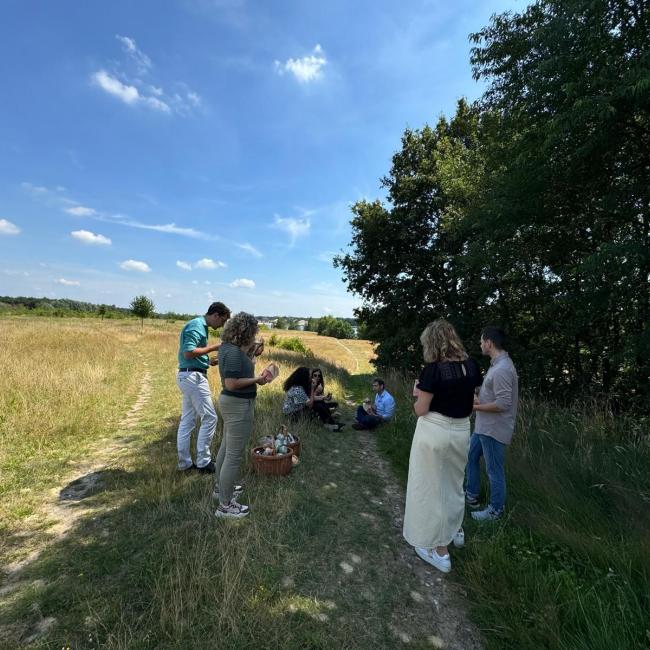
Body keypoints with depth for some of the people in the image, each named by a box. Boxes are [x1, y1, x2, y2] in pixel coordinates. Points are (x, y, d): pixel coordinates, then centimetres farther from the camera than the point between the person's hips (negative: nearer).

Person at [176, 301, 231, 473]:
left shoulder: (201, 326, 15)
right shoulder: (196, 325, -15)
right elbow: (188, 352, -25)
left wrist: (211, 361, 9)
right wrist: (213, 347, -17)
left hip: (188, 376, 10)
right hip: (193, 376, -10)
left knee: (187, 420, 13)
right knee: (209, 417, -2)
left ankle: (184, 462, 22)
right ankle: (203, 462, 8)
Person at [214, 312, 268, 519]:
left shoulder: (227, 346, 5)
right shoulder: (234, 352, -25)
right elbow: (231, 384, -28)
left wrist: (253, 354, 5)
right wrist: (256, 380, -20)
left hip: (230, 402, 11)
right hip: (239, 405, -11)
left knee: (226, 447, 25)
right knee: (234, 455, 0)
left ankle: (221, 486, 44)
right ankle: (225, 505, 13)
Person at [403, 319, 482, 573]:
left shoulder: (433, 369, -21)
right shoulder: (471, 366, -3)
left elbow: (420, 410, -16)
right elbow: (468, 397, 8)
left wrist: (417, 393, 2)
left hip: (435, 432, -6)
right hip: (461, 431, 7)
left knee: (432, 487, 11)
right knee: (454, 482, 27)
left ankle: (440, 550, 24)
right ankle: (456, 530, 48)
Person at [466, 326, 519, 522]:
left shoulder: (502, 369, -25)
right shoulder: (498, 364, 7)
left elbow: (503, 403, -27)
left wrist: (476, 407, -15)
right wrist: (478, 399, 2)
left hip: (494, 430, -10)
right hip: (484, 426, 10)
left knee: (494, 470, 7)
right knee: (471, 457, 21)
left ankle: (495, 510, 26)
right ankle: (472, 496, 37)